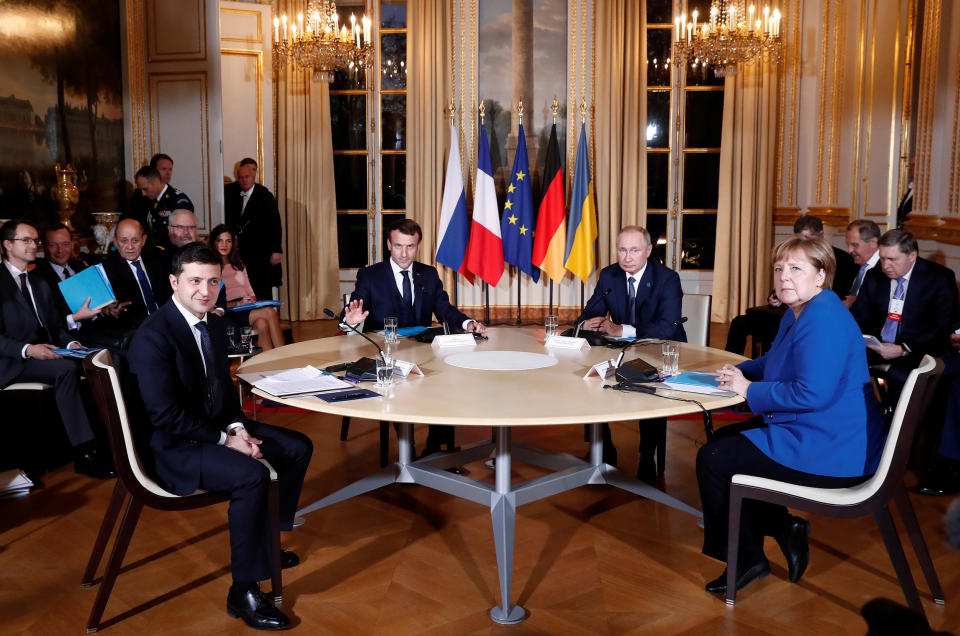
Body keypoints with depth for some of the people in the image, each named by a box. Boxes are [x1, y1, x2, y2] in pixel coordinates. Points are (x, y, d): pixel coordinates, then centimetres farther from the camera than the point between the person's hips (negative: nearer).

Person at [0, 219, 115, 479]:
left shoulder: (40, 284, 23)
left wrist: (70, 344, -4)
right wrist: (28, 349, -25)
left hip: (46, 354, 6)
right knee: (67, 368, -34)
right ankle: (84, 453, -31)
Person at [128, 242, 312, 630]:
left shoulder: (214, 324, 6)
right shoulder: (153, 337, -22)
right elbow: (164, 414, -25)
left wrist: (238, 427, -6)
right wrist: (224, 439, -22)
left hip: (219, 428, 9)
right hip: (174, 447, -9)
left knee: (298, 448, 6)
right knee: (252, 475, -31)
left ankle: (263, 543, 23)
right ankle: (244, 591, -17)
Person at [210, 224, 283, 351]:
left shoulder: (239, 265, 25)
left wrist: (252, 300, 0)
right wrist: (238, 303, -17)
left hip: (247, 308, 5)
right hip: (229, 313, -5)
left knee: (262, 324, -31)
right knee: (270, 312, -30)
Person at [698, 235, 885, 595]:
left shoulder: (824, 319, -22)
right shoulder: (797, 313, 12)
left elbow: (812, 393, -30)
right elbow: (776, 363, 27)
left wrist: (749, 390, -18)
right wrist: (741, 371, 7)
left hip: (830, 454, -11)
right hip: (809, 434, 11)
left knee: (713, 459, -10)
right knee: (725, 438, 21)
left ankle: (747, 560, 8)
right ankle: (783, 528, 17)